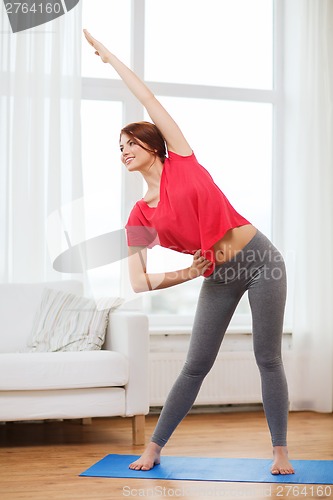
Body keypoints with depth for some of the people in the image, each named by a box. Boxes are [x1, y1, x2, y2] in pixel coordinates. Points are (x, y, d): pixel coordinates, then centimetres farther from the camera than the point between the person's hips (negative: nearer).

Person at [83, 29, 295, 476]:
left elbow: (148, 98, -2)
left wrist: (108, 55, 5)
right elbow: (139, 284, -2)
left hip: (259, 258, -3)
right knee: (195, 366, 5)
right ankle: (154, 449, 16)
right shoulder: (139, 216, 3)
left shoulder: (182, 162, -2)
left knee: (269, 359, -1)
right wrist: (183, 274, -14)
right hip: (218, 278, 3)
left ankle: (281, 453, 8)